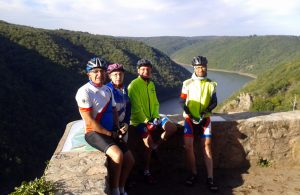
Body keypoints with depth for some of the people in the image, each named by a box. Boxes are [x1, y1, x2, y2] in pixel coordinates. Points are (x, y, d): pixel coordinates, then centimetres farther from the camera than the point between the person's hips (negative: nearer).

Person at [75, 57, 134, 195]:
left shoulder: (108, 90, 10)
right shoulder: (84, 92, -15)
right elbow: (89, 122, -19)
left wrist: (117, 129, 1)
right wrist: (110, 133, -14)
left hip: (111, 133, 8)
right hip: (94, 133, -8)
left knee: (130, 160, 2)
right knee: (118, 155, -30)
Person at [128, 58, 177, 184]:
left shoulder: (151, 84, 11)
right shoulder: (134, 85, -13)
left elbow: (155, 103, 13)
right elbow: (136, 108, -17)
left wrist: (156, 116, -3)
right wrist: (146, 121, -19)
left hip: (152, 118, 7)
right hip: (139, 120, -7)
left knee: (172, 128, -7)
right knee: (149, 142, -20)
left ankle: (156, 146, 12)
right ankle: (146, 172, 0)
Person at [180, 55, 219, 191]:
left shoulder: (211, 84, 5)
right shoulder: (187, 83, 1)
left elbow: (214, 102, 5)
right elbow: (182, 102, 0)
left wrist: (206, 111, -13)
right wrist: (190, 115, -12)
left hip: (204, 118, 1)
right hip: (190, 118, 0)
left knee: (207, 145, -6)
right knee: (188, 145, -10)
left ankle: (210, 178, -2)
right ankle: (194, 174, 7)